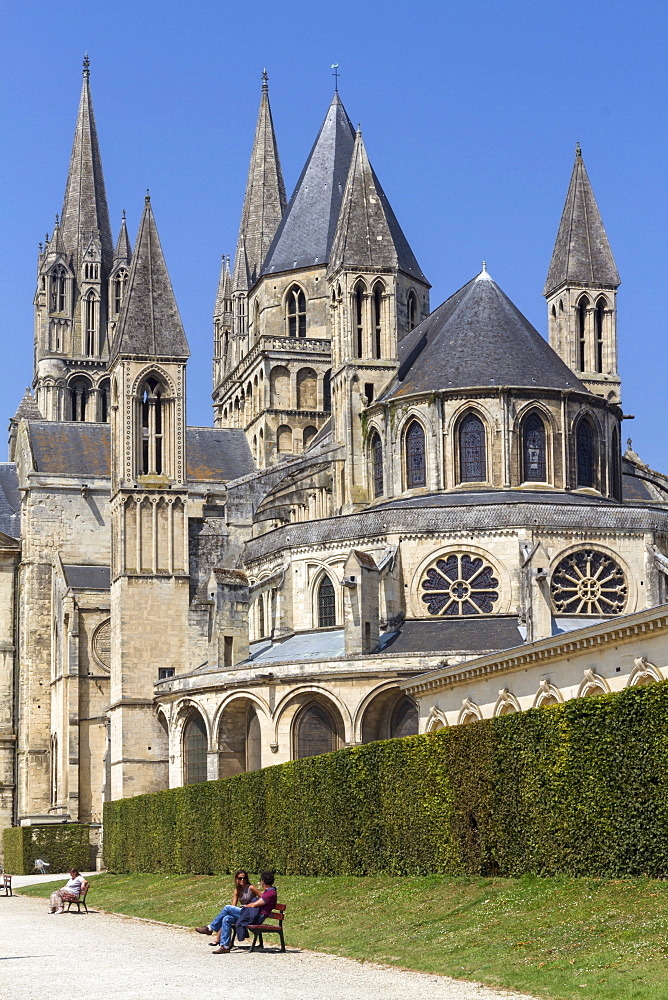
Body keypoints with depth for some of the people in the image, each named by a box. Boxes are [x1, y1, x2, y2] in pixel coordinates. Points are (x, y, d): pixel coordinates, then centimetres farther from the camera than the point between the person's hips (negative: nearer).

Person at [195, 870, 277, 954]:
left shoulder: (271, 893, -14)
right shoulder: (268, 891, 19)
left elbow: (254, 905, -13)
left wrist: (245, 906, 2)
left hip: (254, 918, -11)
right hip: (252, 916, 11)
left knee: (227, 908, -14)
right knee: (226, 919, 0)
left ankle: (210, 928, -5)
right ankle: (225, 946, 0)